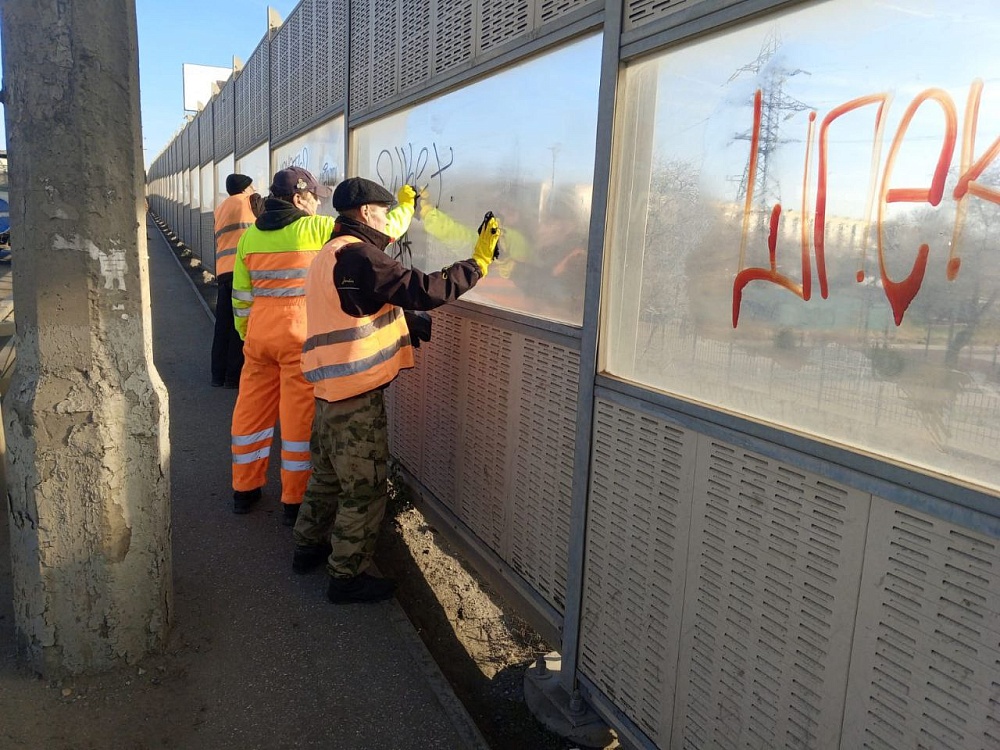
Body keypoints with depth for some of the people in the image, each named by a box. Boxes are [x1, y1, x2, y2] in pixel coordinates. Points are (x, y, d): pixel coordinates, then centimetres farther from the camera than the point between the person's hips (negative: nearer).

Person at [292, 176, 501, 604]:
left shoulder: (330, 255, 15)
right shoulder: (356, 255, -18)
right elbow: (423, 291, -25)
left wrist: (407, 328, 23)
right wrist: (478, 263, -17)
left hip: (332, 389, 10)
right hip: (357, 395, -10)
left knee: (329, 474, 24)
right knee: (365, 489, 2)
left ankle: (310, 546, 39)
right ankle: (347, 576, 13)